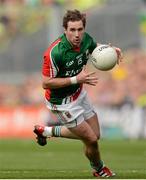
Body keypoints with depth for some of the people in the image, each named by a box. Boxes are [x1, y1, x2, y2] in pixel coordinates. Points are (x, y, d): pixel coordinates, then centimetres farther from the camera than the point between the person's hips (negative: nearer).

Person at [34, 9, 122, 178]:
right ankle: (99, 169, 31)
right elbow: (46, 83, -28)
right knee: (91, 140, -2)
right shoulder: (55, 52, -33)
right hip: (62, 102, -8)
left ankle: (46, 130, 32)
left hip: (78, 94, 8)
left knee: (95, 134, 18)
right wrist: (76, 79, -32)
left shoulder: (86, 39, -12)